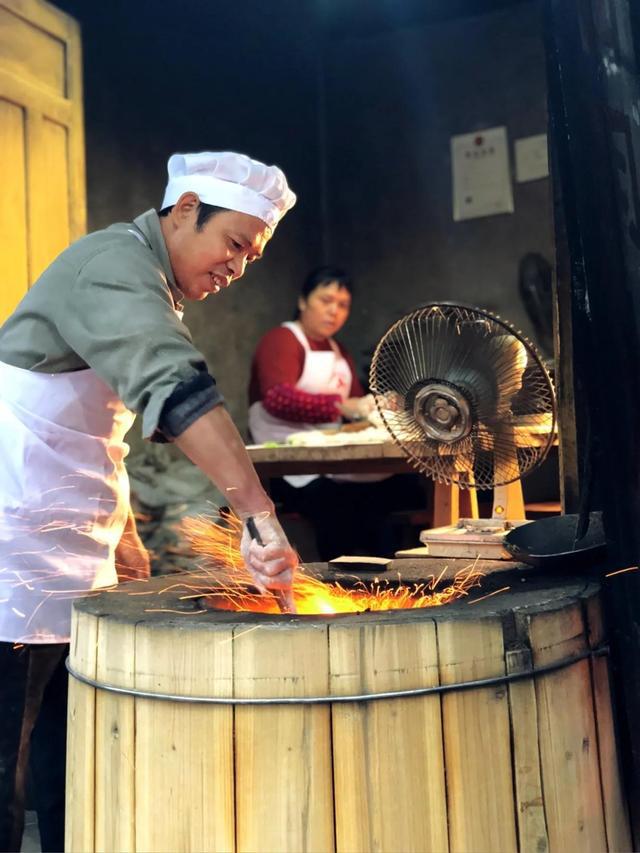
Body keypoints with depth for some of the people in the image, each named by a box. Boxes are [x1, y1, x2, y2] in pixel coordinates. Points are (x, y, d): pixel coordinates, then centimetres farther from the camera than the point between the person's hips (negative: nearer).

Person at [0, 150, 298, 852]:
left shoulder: (145, 285, 18)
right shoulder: (118, 260, -13)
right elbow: (178, 389, -32)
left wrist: (123, 534, 20)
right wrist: (260, 515, -37)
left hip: (74, 560, 10)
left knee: (71, 760, 15)